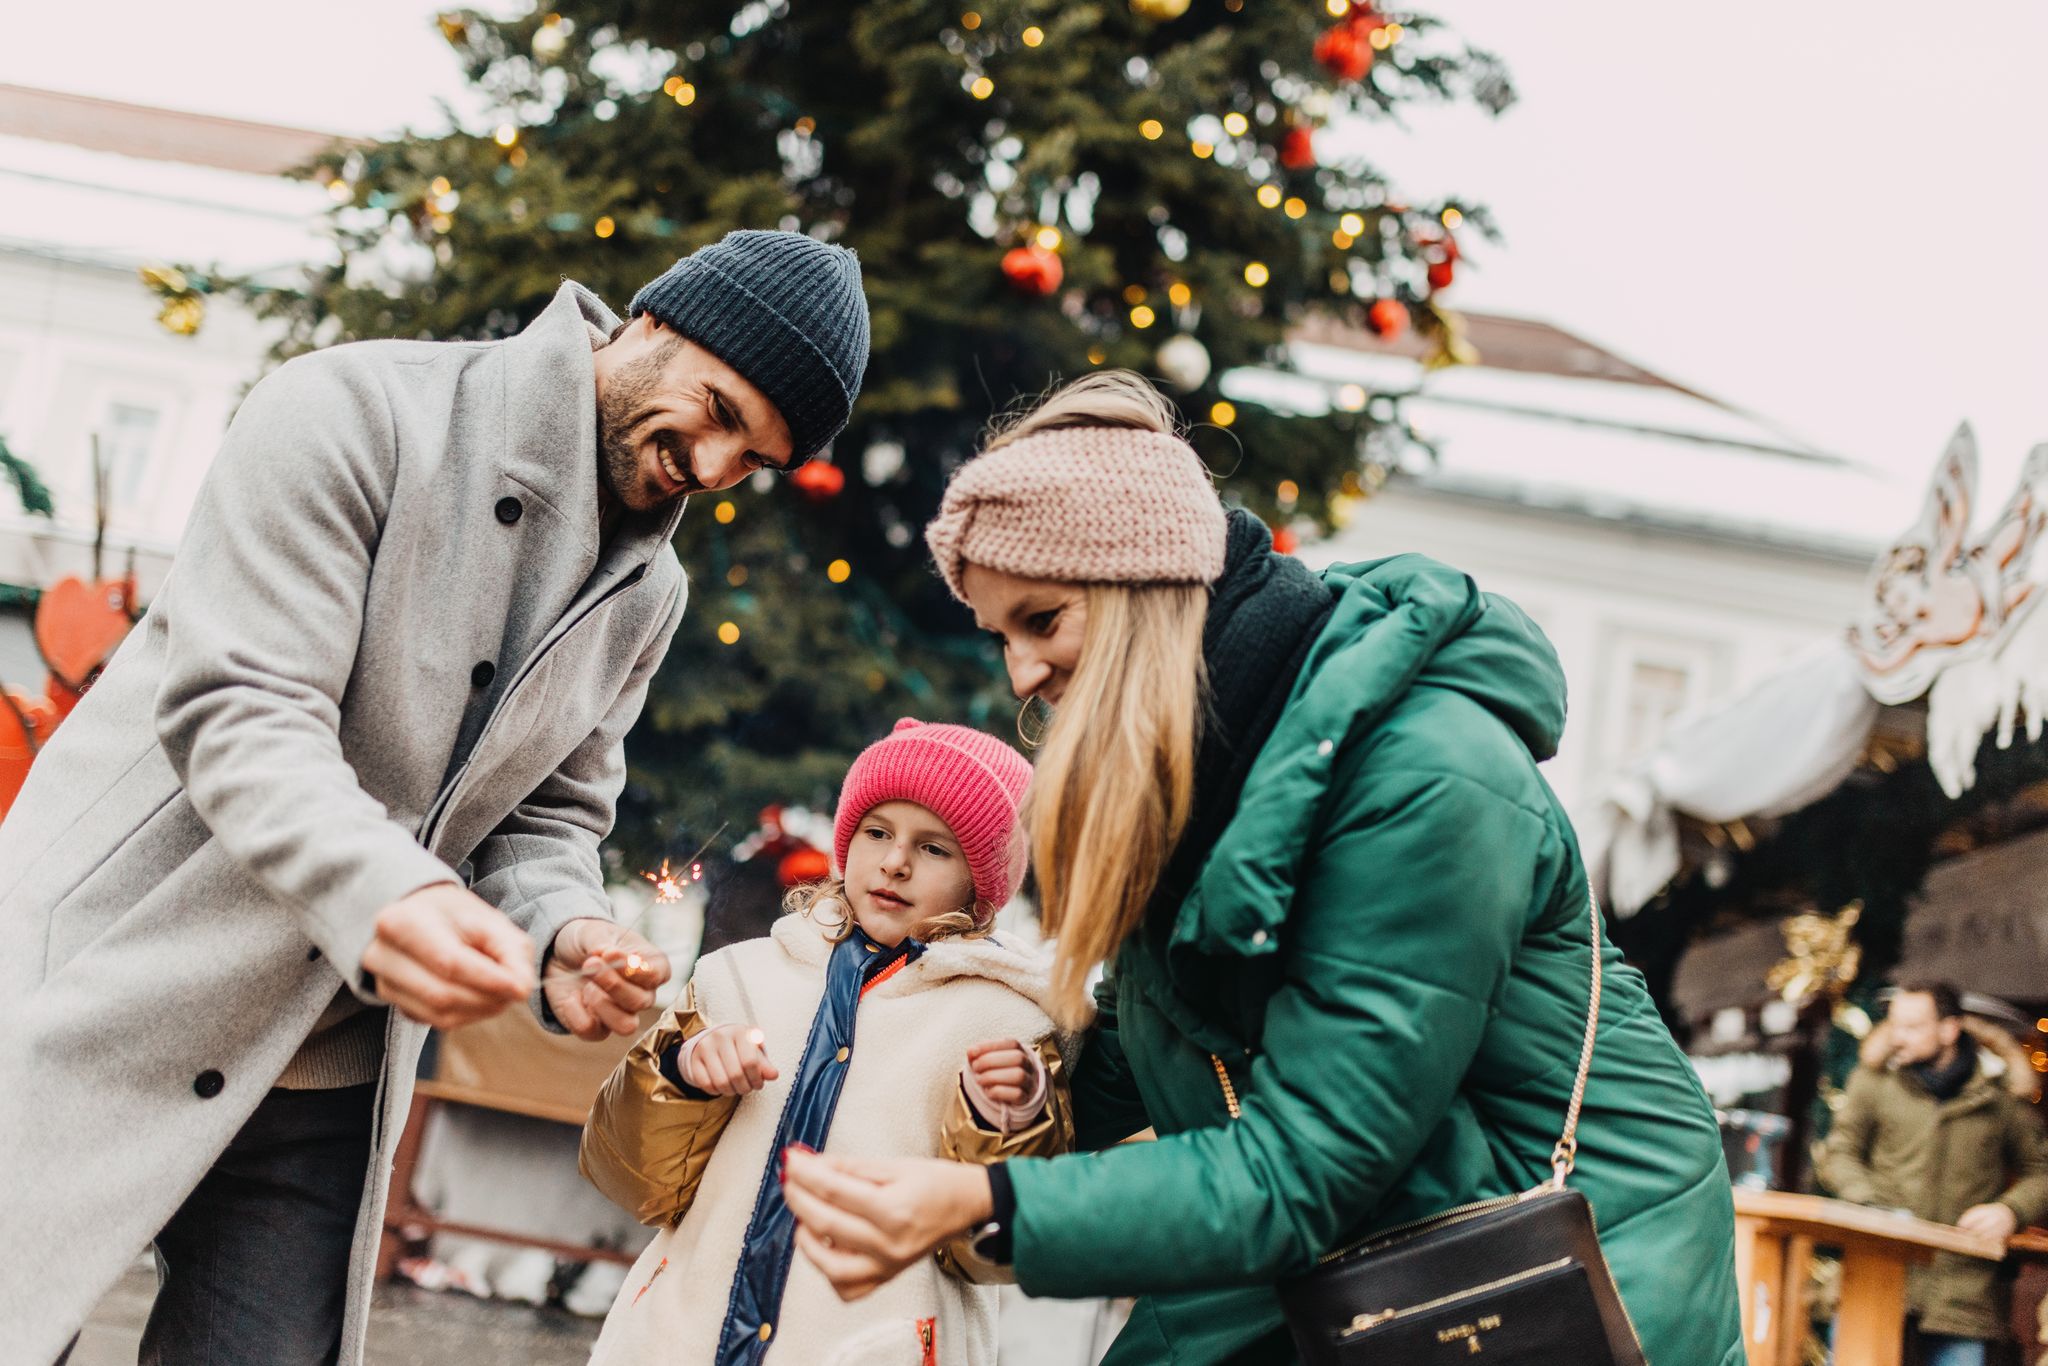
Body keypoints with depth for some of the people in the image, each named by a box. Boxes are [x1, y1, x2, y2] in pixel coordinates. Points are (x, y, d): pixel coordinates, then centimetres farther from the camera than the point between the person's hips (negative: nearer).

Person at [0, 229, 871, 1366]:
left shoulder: (644, 595, 9)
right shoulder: (352, 411, -13)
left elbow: (547, 813, 12)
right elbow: (238, 709, -21)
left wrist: (563, 937, -12)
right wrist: (381, 891, -40)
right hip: (109, 1006, -5)